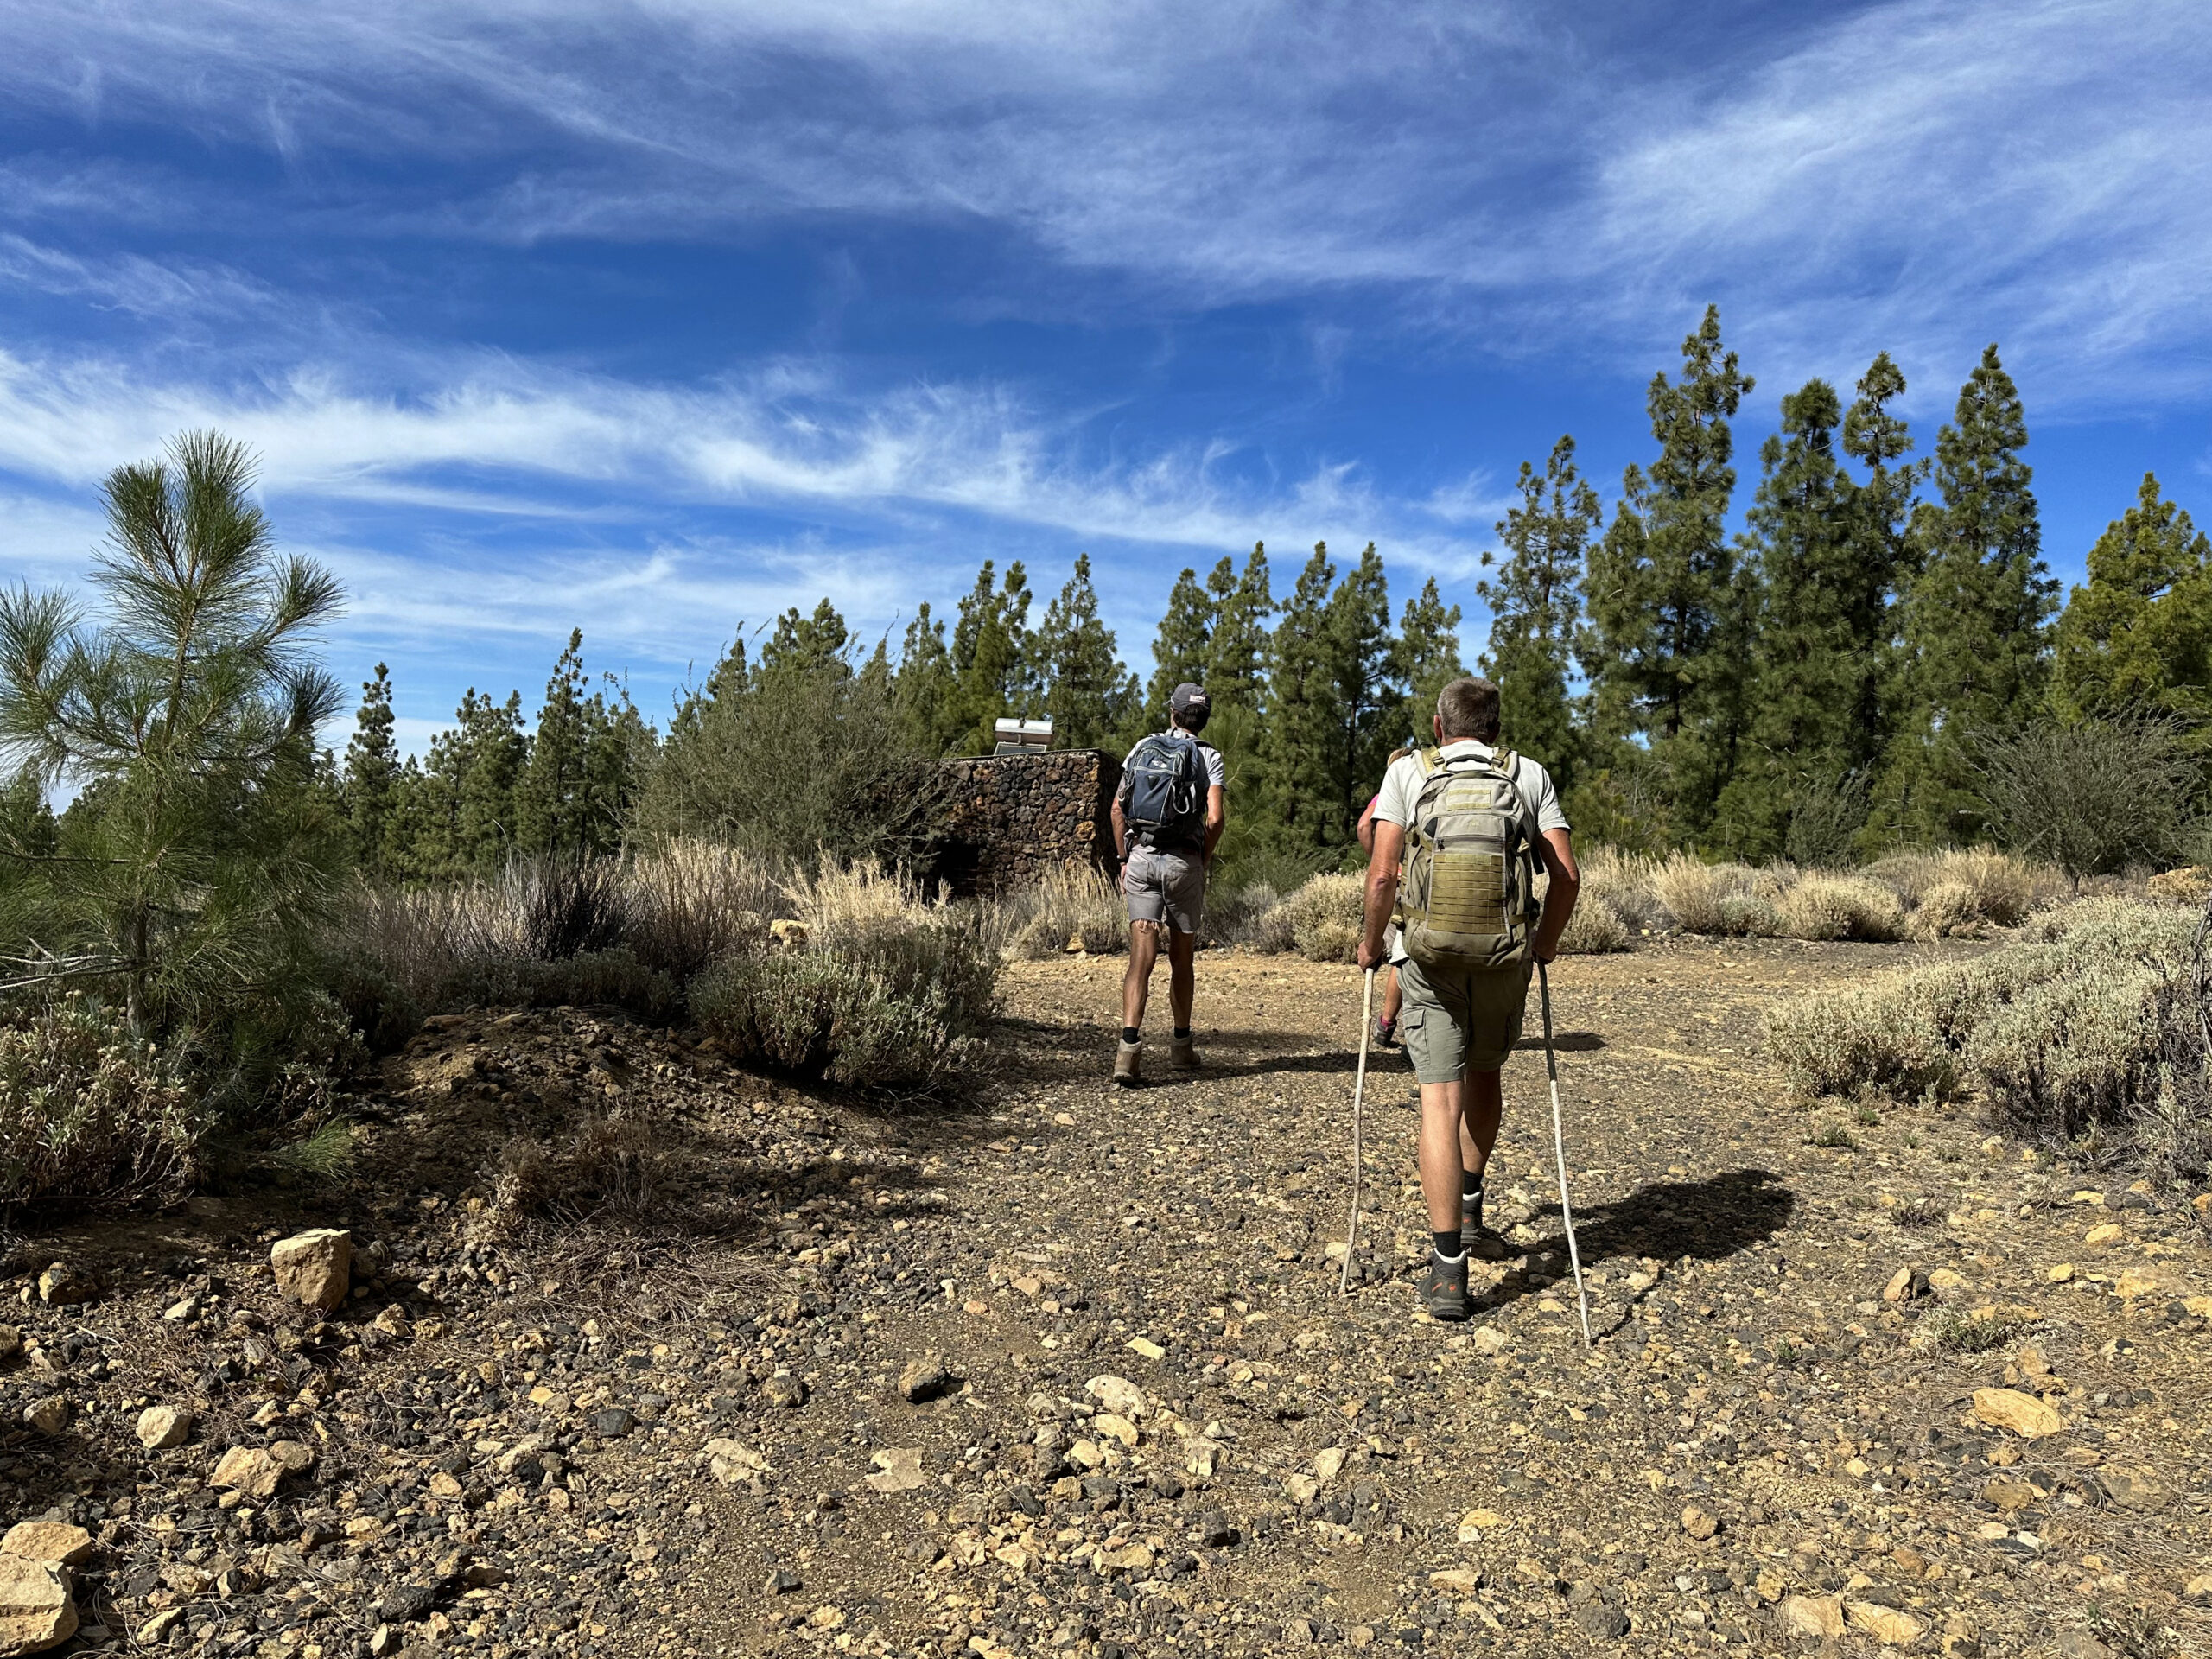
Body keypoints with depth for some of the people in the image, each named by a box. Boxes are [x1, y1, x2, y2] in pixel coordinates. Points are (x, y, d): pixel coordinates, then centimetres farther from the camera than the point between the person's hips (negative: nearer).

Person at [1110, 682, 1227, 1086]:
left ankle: (1130, 1045, -20)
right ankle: (1181, 1044, 28)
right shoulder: (1209, 757, 1)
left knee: (1141, 957, -4)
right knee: (1182, 958, 14)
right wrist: (1203, 860, 2)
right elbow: (1216, 818, -12)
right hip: (1183, 863, -2)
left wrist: (1124, 860, 13)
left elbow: (1118, 808, 7)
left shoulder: (1143, 748, 10)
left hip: (1140, 859, 2)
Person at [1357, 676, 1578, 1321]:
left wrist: (1371, 941, 8)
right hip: (1505, 953, 2)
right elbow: (1567, 875, 1)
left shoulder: (1408, 771, 2)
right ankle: (1470, 1197, 41)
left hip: (1430, 953, -2)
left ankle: (1448, 1268, -3)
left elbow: (1383, 874, -7)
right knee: (1484, 1073, 27)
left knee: (1441, 1101, -2)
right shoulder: (1529, 775, 7)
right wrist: (1544, 944, 16)